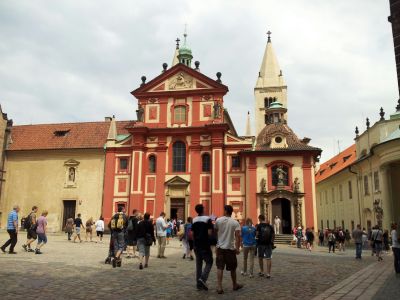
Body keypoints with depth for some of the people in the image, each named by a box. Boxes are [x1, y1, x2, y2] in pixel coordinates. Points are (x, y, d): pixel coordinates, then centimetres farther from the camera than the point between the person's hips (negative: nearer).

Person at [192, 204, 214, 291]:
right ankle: (203, 278, -12)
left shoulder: (194, 220, 6)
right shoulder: (207, 219, -10)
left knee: (198, 263, 11)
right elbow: (210, 233, -16)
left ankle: (199, 284, 12)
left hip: (196, 245, 5)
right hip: (205, 245, -5)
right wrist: (209, 241, 3)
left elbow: (192, 233, 6)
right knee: (209, 262, 6)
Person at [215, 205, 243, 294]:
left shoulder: (218, 220, -3)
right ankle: (235, 285, 29)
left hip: (220, 247, 1)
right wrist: (238, 248, -13)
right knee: (232, 268, 14)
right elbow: (238, 236, -15)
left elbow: (215, 232, 9)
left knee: (220, 267, 1)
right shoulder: (235, 222, -6)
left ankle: (219, 287, -6)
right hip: (230, 248, 0)